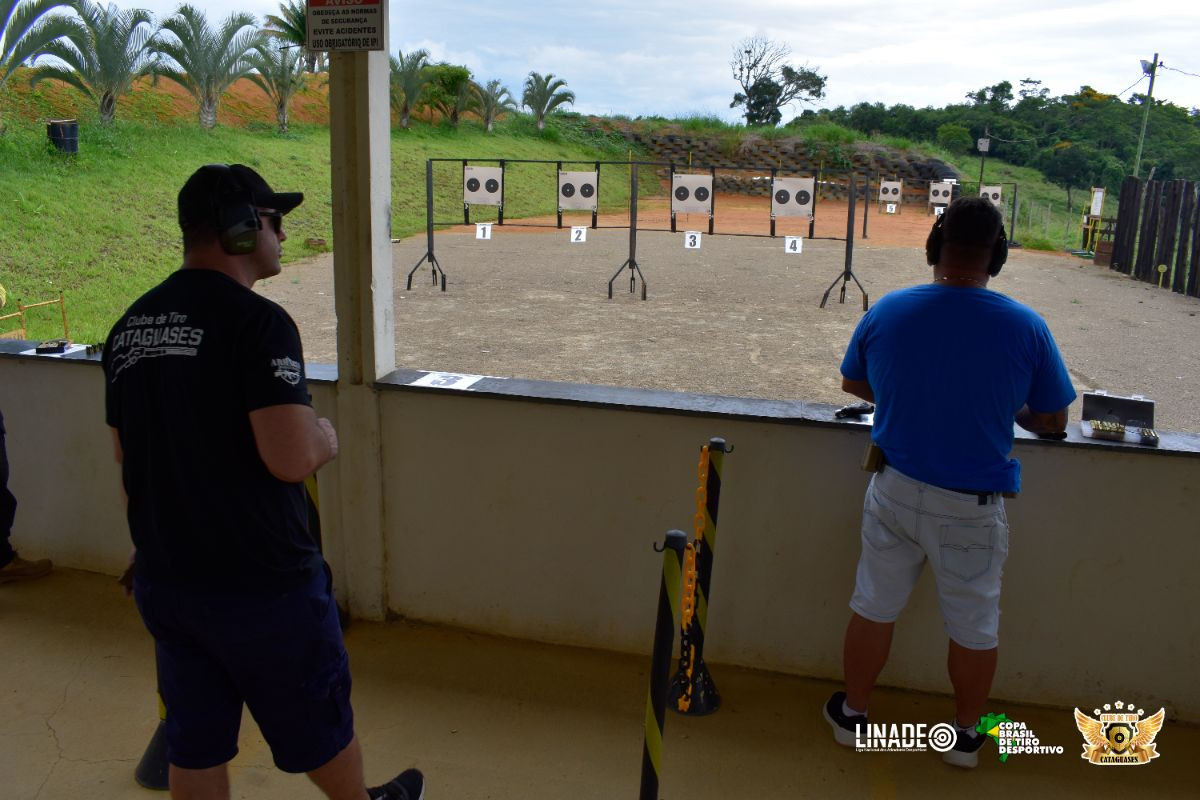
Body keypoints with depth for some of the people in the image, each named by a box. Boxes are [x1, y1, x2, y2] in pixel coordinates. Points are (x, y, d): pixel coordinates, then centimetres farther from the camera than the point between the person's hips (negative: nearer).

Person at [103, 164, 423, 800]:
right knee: (318, 723, 17)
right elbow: (292, 458, -28)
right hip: (262, 582, -7)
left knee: (194, 743, 18)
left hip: (163, 580, 7)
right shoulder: (257, 321, -20)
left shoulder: (130, 326, 4)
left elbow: (124, 451, 13)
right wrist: (325, 436, -6)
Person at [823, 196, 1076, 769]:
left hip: (894, 491, 2)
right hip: (971, 508, -1)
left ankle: (852, 713, 36)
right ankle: (966, 735, 37)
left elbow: (853, 384, 8)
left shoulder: (885, 311, -9)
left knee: (874, 607, 18)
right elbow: (1052, 424, -4)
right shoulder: (1026, 327, -15)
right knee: (974, 625, 18)